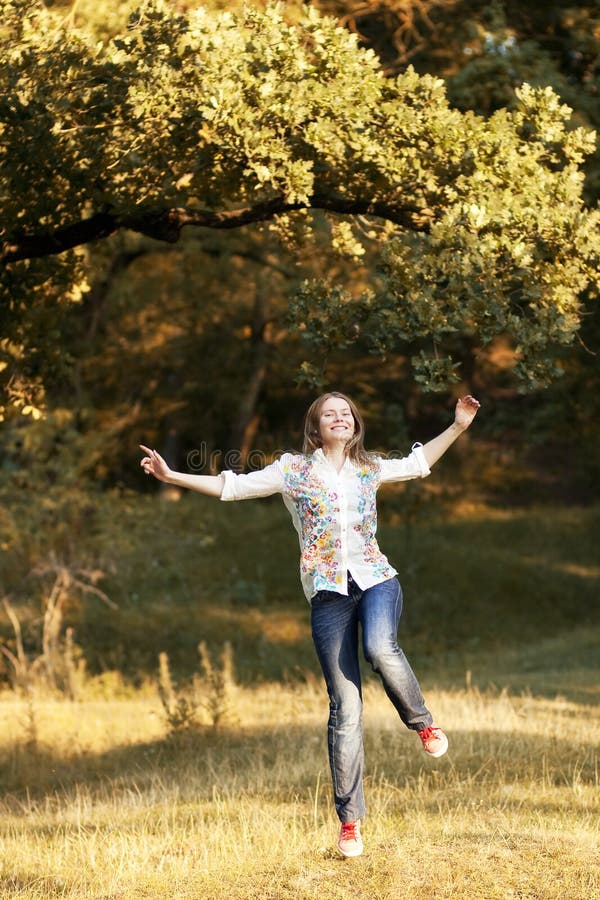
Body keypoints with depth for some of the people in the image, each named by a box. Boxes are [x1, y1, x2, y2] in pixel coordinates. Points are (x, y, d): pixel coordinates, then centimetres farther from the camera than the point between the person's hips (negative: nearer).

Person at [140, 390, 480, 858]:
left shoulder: (369, 469, 14)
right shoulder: (294, 470, 7)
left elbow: (417, 463, 30)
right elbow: (231, 486, 5)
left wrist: (458, 426, 26)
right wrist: (172, 476, -3)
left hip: (376, 579, 1)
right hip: (329, 592, -1)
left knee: (380, 648, -35)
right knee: (346, 708, -5)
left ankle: (422, 720, -4)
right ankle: (350, 820, 2)